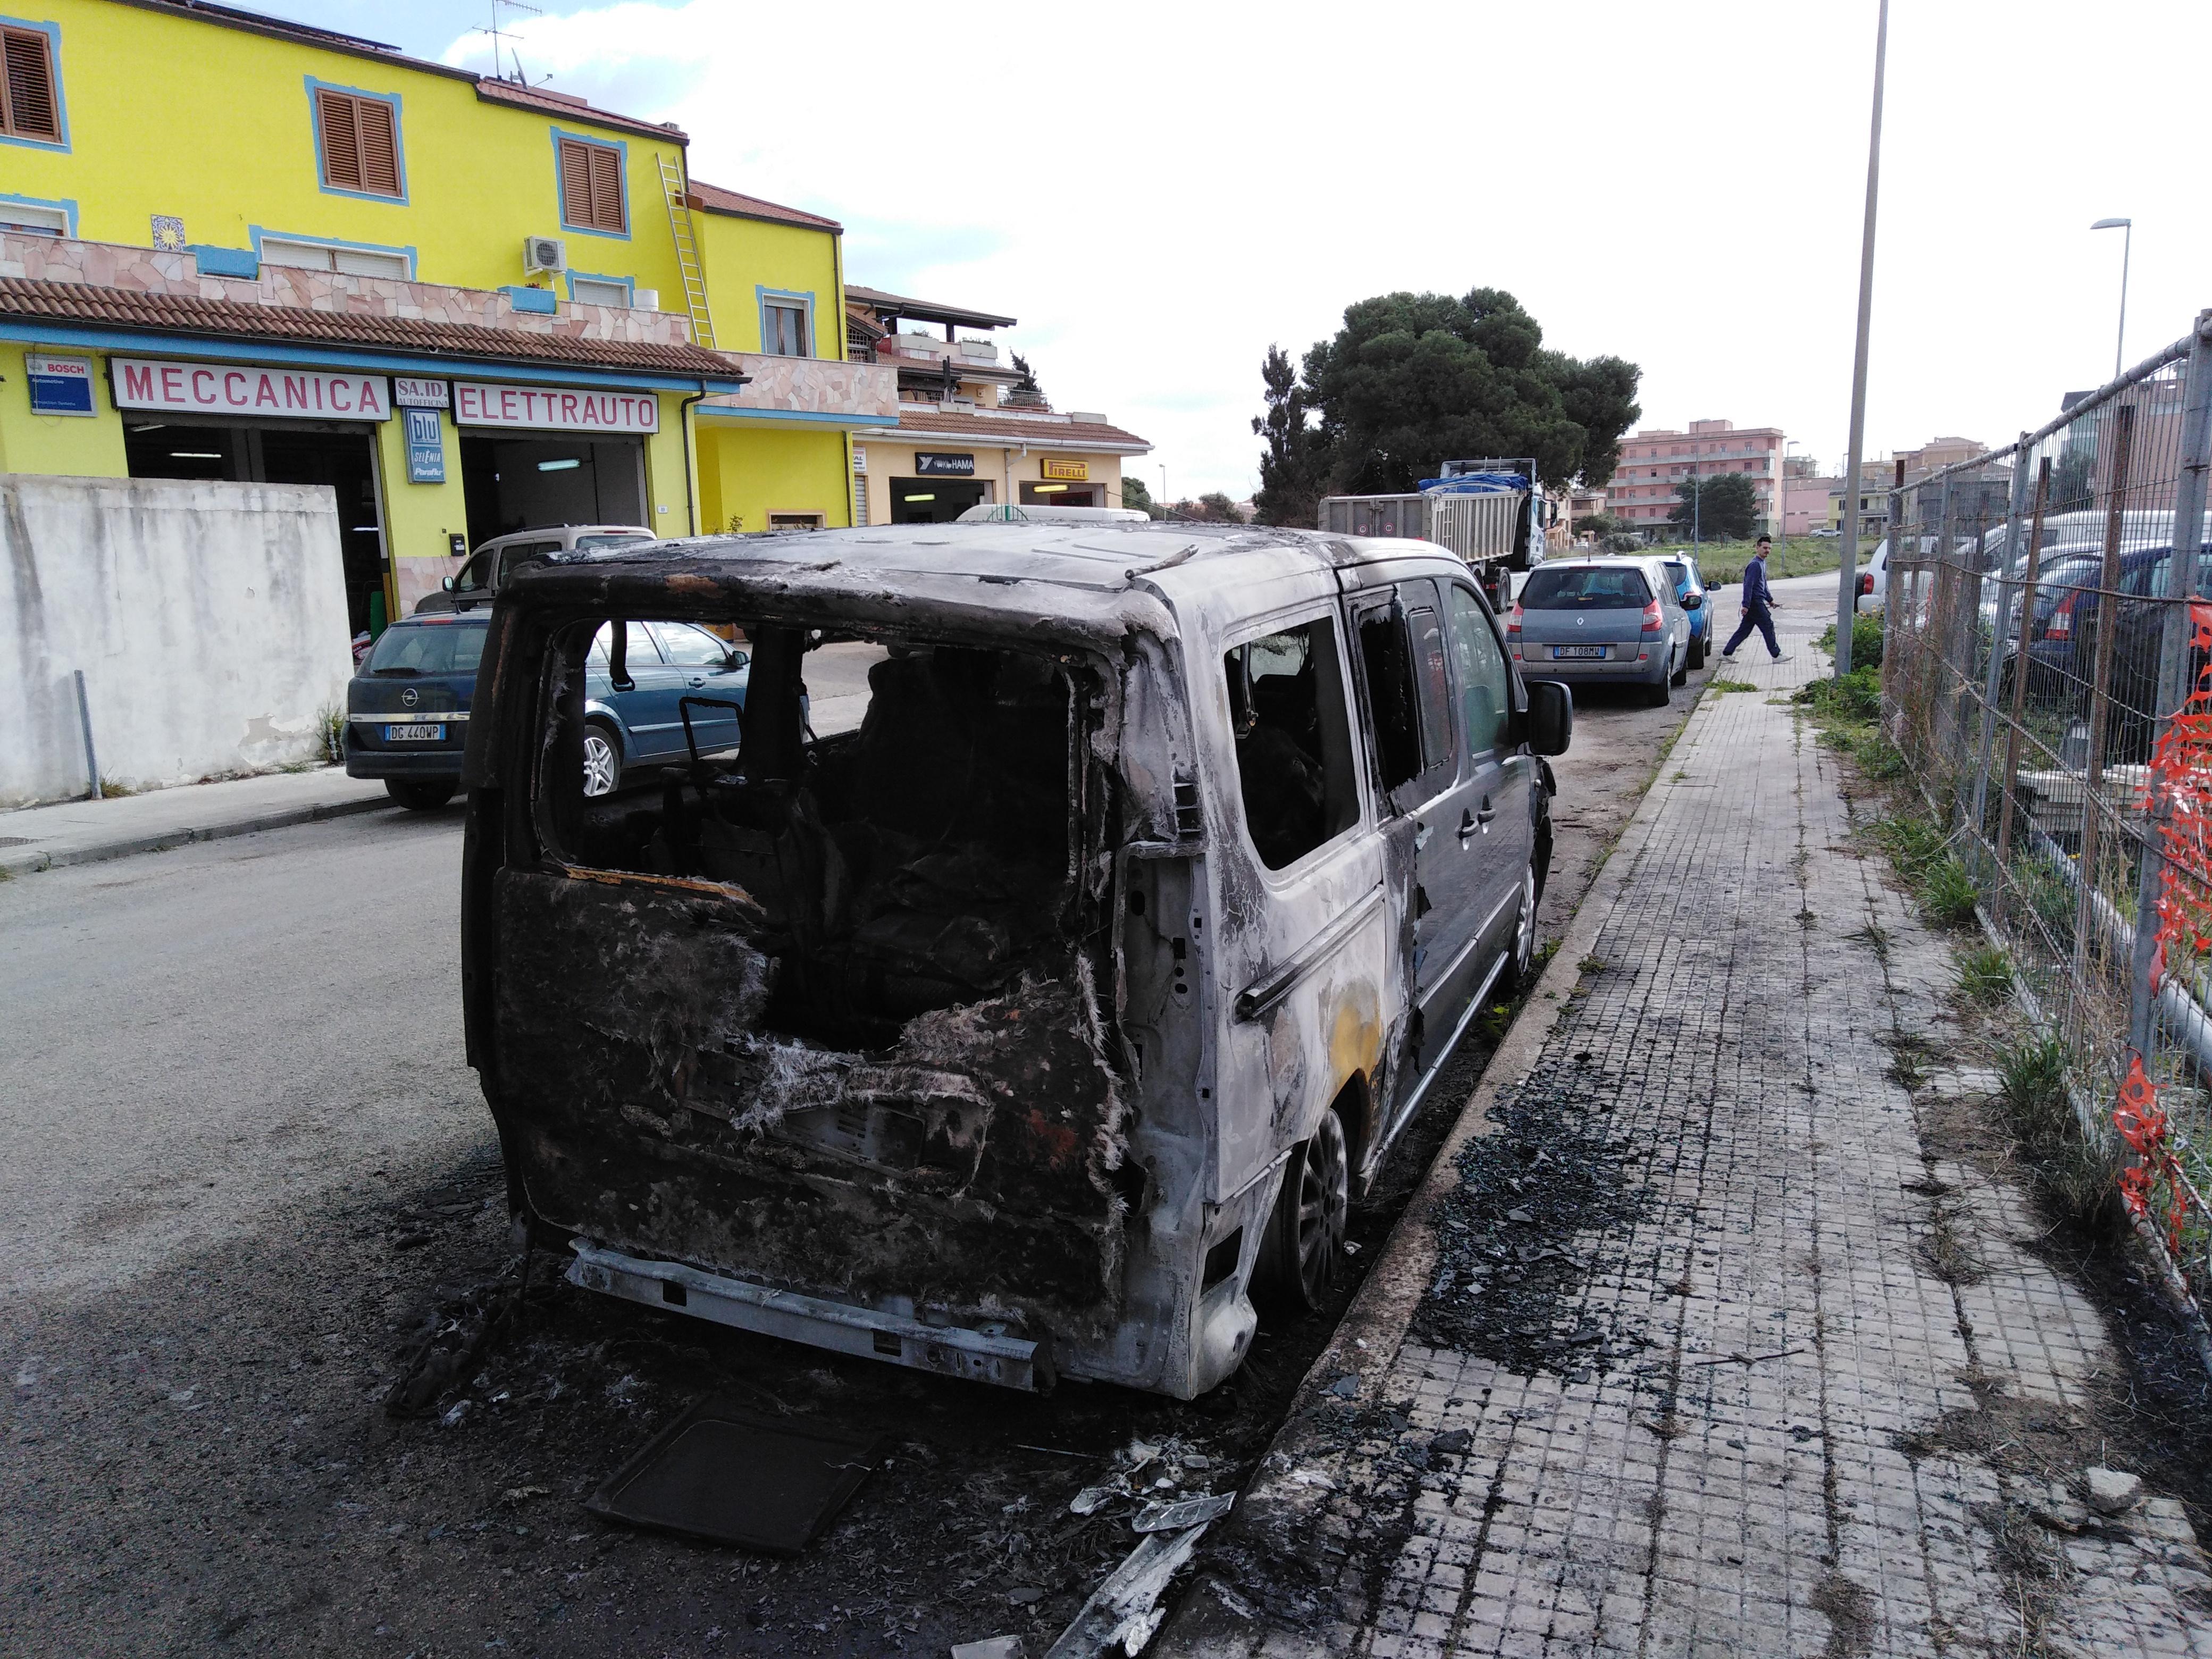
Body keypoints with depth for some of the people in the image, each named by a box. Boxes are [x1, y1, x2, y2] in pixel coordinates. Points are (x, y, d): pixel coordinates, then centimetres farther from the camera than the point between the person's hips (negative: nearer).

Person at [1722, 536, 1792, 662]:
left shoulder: (1762, 563, 16)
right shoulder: (1755, 565, -16)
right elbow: (1748, 586, -21)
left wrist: (1770, 599, 28)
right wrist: (1746, 605, -23)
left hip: (1758, 603, 10)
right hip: (1755, 603, -10)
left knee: (1744, 630, 10)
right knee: (1768, 626, -3)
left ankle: (1727, 652, 12)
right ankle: (1776, 655, 4)